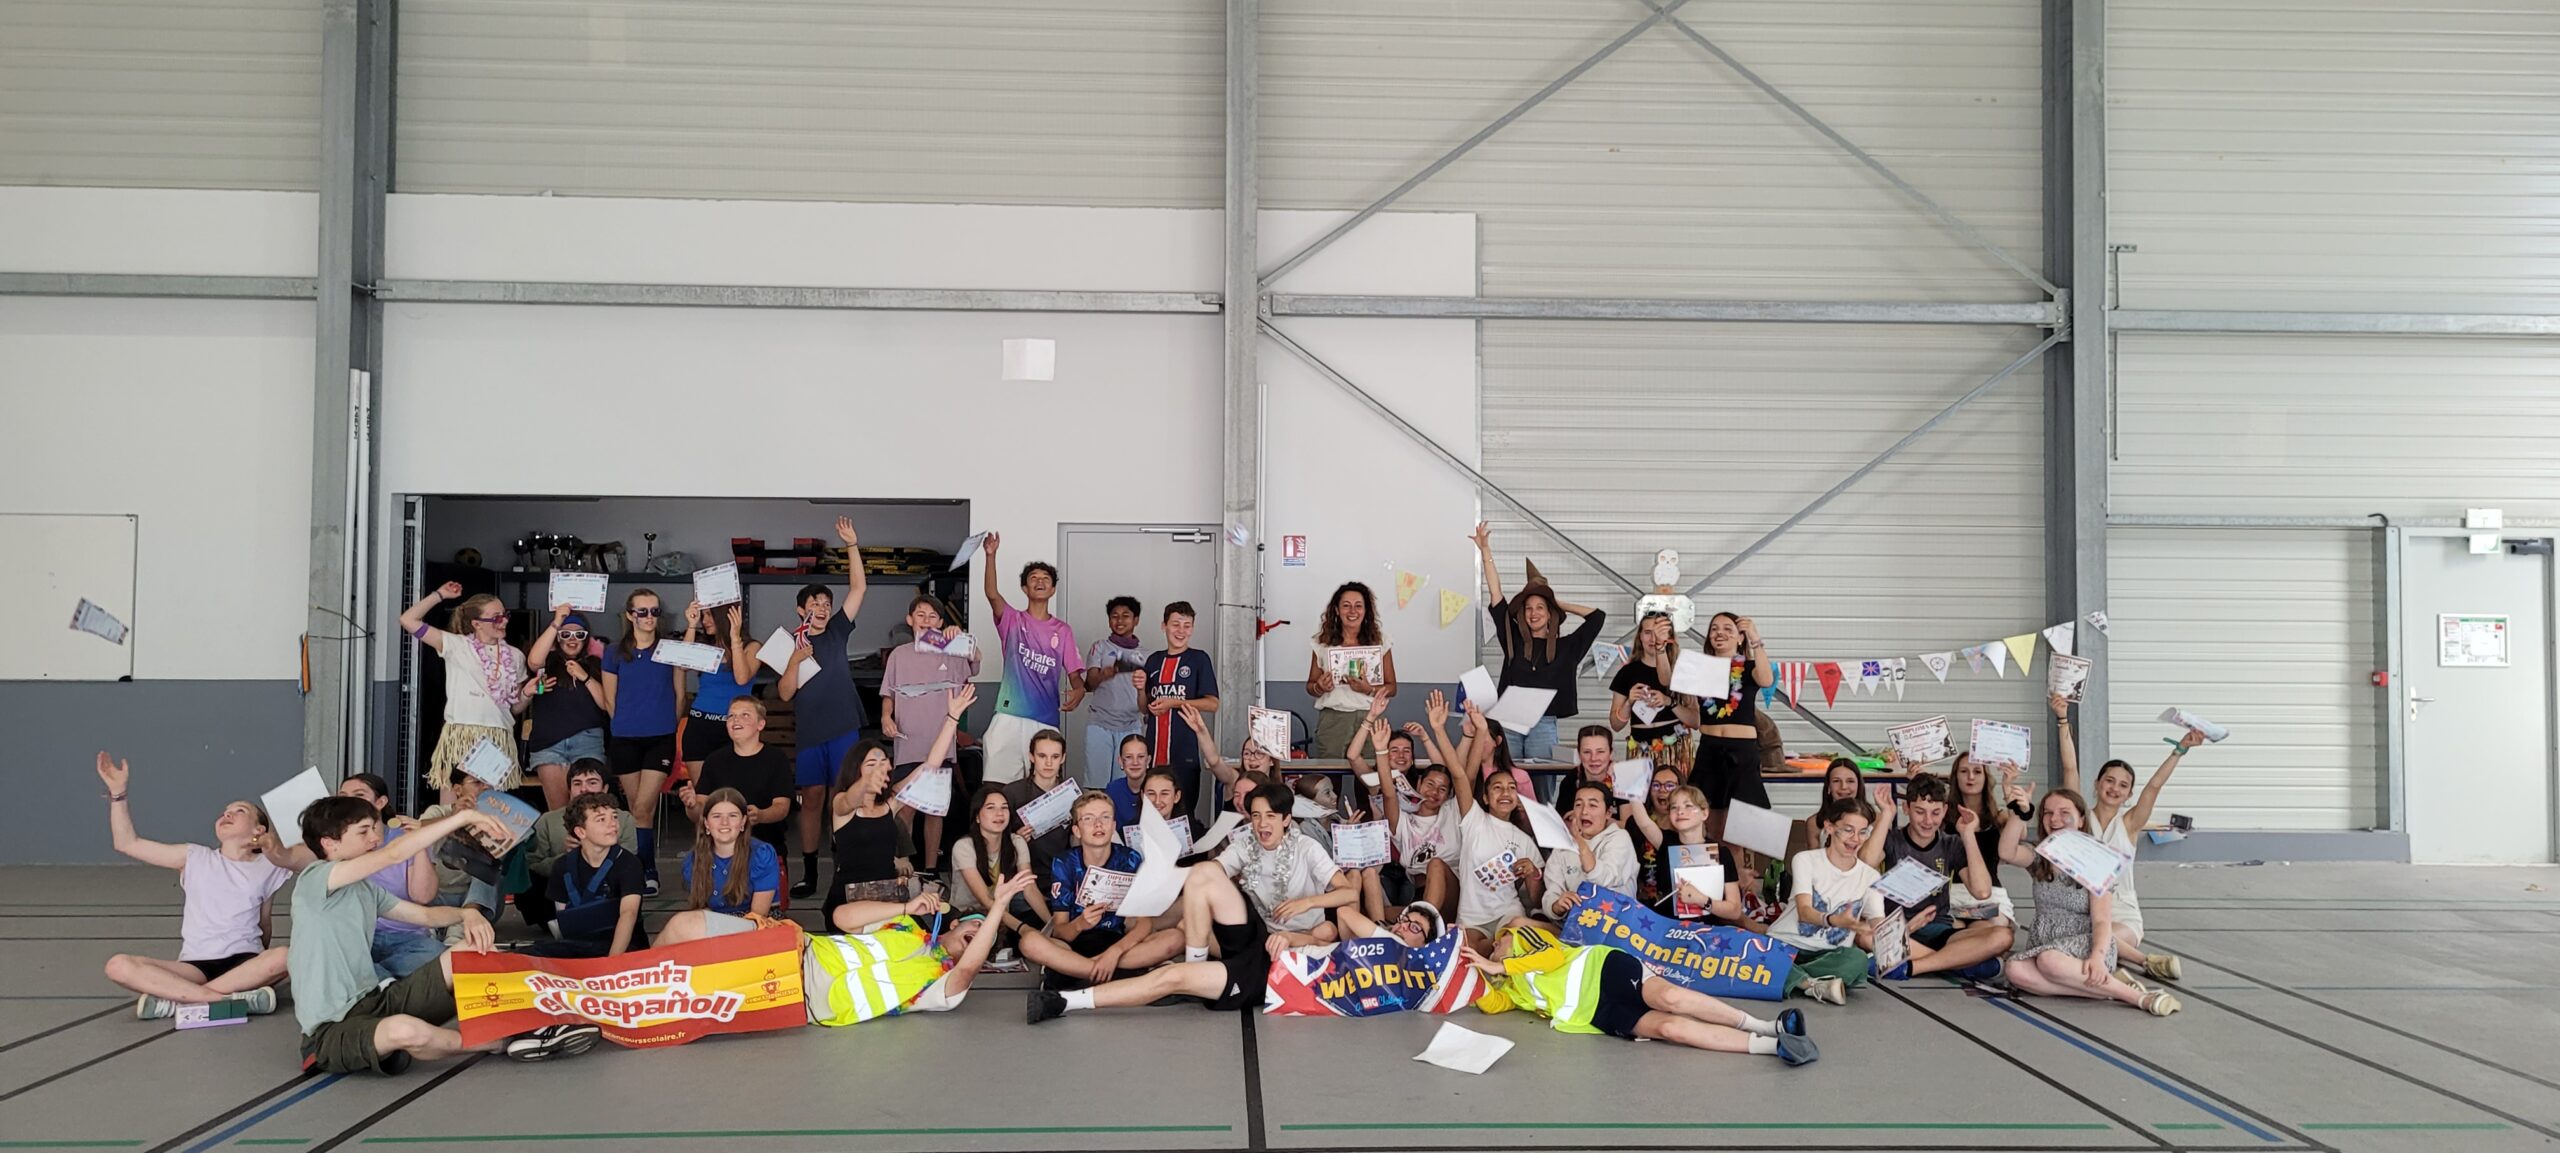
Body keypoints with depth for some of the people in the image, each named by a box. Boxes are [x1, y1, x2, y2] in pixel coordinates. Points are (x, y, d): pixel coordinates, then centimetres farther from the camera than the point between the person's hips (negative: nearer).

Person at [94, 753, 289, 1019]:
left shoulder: (267, 868, 10)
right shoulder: (196, 858, 14)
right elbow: (128, 843, 12)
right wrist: (118, 792, 7)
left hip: (244, 962, -2)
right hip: (196, 965, 2)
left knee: (286, 957, -36)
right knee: (119, 966, -24)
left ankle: (176, 999, -32)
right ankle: (231, 999, -36)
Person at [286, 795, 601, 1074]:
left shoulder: (365, 890, 15)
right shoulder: (314, 879, -12)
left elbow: (426, 914, 15)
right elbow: (393, 854, -25)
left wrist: (467, 913, -8)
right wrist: (462, 817, -24)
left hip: (375, 1002, 9)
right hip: (331, 1030, -9)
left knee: (472, 950, -3)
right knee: (405, 1031, -40)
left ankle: (532, 1021, -14)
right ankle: (502, 1042, -16)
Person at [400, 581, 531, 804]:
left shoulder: (514, 656, 15)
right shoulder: (457, 645, 4)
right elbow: (408, 621, -4)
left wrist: (528, 693, 0)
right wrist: (439, 595, 0)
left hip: (499, 740, 3)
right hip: (461, 736, -3)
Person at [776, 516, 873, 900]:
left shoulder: (837, 632, 8)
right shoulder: (790, 645, 5)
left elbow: (859, 588, 1)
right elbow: (786, 693, -3)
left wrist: (852, 546, -7)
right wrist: (796, 659, -18)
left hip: (844, 728, 0)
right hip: (808, 732, 0)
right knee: (811, 799, 5)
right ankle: (809, 874, 12)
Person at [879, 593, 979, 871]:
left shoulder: (951, 654, 6)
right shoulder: (899, 655, 9)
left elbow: (975, 661, -10)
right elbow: (888, 694, 12)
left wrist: (961, 637, -24)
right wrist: (886, 716, -6)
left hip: (941, 747, 0)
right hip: (906, 746, 0)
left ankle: (931, 869, 14)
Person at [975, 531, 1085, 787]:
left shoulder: (1062, 630, 10)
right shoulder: (1013, 621, 5)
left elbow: (1073, 673, 6)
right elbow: (991, 594, -13)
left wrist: (1078, 691, -17)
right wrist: (991, 556, -26)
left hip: (1046, 720, 1)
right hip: (1009, 717, -1)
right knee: (996, 784, -4)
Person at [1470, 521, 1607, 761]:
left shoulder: (1565, 647, 9)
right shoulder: (1513, 640, 10)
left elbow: (1597, 616, 10)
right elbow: (1495, 594, 8)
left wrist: (1559, 604, 14)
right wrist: (1485, 551, 5)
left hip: (1543, 724, -1)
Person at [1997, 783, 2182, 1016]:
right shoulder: (2039, 859, 10)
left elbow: (2102, 921, -10)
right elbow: (2007, 853, -13)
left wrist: (2098, 957, -29)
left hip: (2084, 944, -4)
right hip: (2043, 943, 4)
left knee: (2049, 960, -39)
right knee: (2016, 970, -33)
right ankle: (2106, 990, -29)